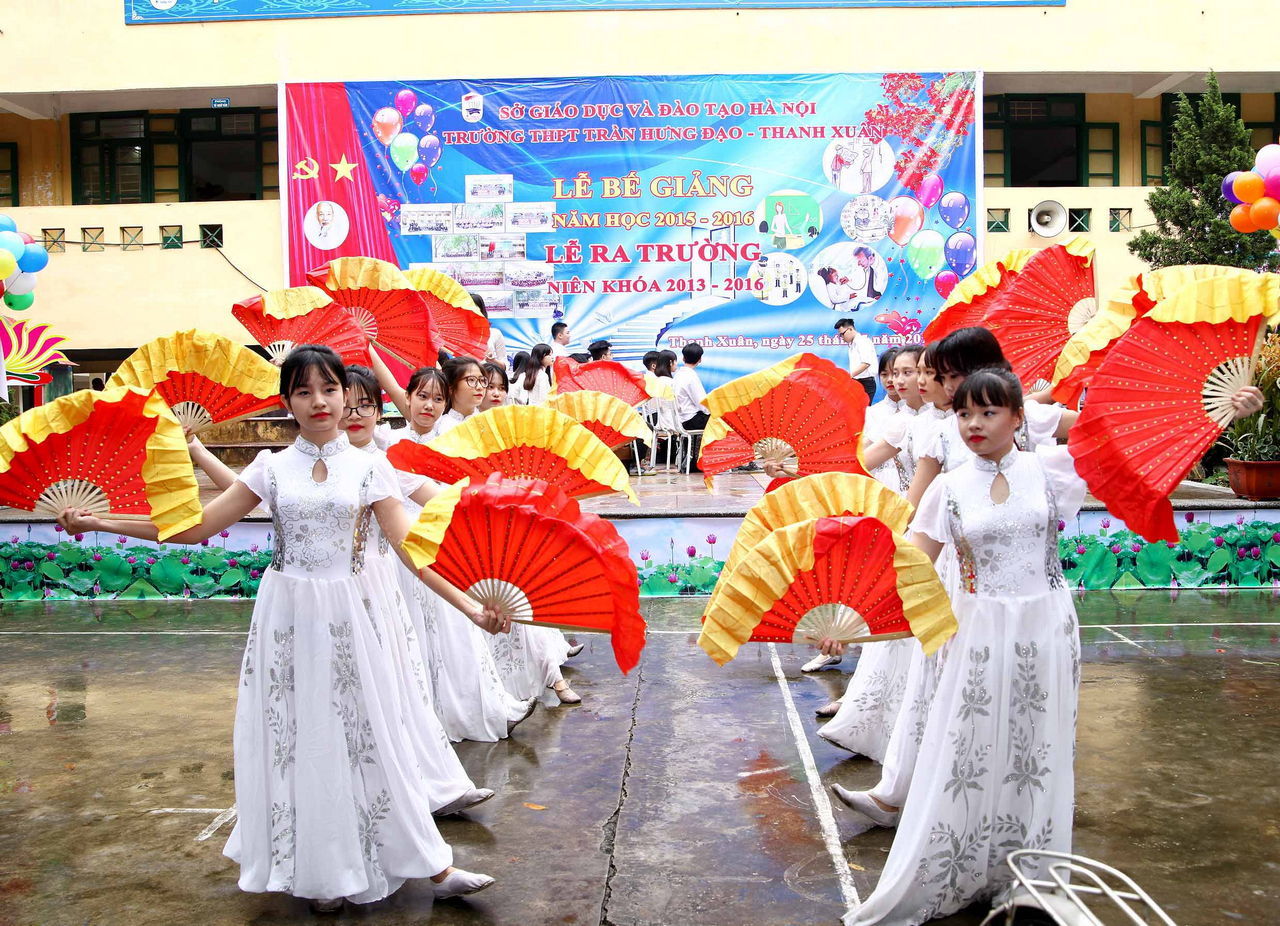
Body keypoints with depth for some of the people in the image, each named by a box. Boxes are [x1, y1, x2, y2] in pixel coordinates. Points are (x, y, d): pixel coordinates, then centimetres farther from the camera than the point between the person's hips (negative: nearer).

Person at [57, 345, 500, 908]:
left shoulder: (367, 467, -1)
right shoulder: (273, 467, 2)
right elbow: (195, 526, 2)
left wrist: (469, 607, -17)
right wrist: (100, 523, -4)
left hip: (346, 616, -1)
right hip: (286, 612, 1)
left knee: (362, 736, 2)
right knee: (295, 740, 6)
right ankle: (320, 871, 23)